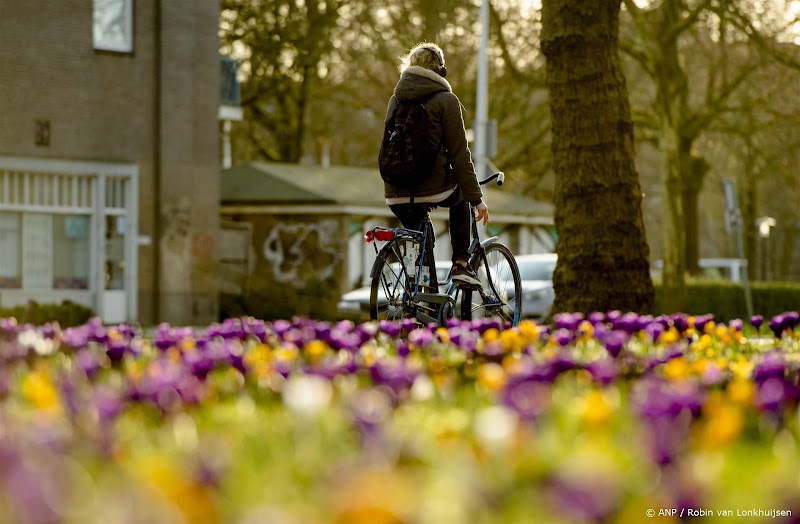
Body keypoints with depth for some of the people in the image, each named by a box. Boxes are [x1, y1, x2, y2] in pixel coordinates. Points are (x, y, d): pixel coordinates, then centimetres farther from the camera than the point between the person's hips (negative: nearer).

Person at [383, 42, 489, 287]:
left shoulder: (396, 99, 13)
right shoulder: (445, 100, -4)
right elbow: (459, 154, -6)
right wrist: (476, 198, -2)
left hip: (396, 195, 4)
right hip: (432, 189, -4)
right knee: (461, 196, 30)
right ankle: (460, 264, 18)